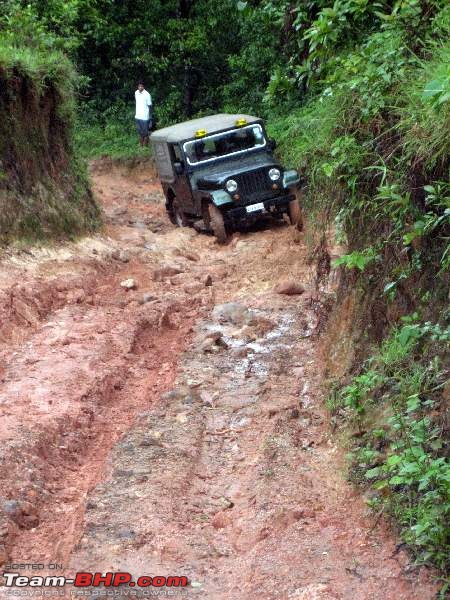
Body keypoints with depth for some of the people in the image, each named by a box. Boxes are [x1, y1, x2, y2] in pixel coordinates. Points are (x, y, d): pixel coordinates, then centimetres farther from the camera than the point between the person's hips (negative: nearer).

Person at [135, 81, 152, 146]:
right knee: (140, 132, 15)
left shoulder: (147, 95, -14)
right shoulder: (136, 93, 3)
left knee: (145, 133, 2)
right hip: (138, 117, 6)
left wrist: (150, 118, -11)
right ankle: (141, 145, 26)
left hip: (145, 117, -6)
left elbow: (150, 107, -10)